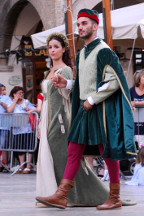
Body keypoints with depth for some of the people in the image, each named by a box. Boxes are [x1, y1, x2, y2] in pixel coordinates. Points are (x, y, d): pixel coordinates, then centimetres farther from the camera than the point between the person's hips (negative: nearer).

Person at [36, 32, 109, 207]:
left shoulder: (65, 70, -5)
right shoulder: (48, 72, 19)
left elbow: (67, 95, -13)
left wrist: (60, 83, -32)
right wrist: (41, 123, 20)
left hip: (59, 117, -8)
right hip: (47, 117, 8)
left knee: (62, 156, -9)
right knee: (46, 155, 4)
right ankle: (49, 194, 5)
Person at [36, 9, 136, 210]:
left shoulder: (103, 51, -11)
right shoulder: (82, 54, 15)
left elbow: (114, 82, -17)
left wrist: (92, 100, -16)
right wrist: (66, 83, 7)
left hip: (101, 109, -9)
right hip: (85, 109, 9)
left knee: (107, 152, -1)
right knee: (74, 151, 4)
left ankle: (115, 198, 9)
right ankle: (61, 196, 3)